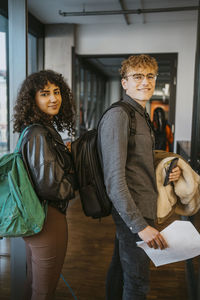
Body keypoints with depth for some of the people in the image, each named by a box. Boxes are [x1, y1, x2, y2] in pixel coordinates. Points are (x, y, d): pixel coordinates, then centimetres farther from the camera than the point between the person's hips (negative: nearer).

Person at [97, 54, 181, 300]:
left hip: (142, 207, 9)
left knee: (120, 266, 24)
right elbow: (114, 180, -25)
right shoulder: (118, 116, -19)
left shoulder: (142, 116, 13)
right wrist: (140, 225, -25)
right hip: (132, 212, -9)